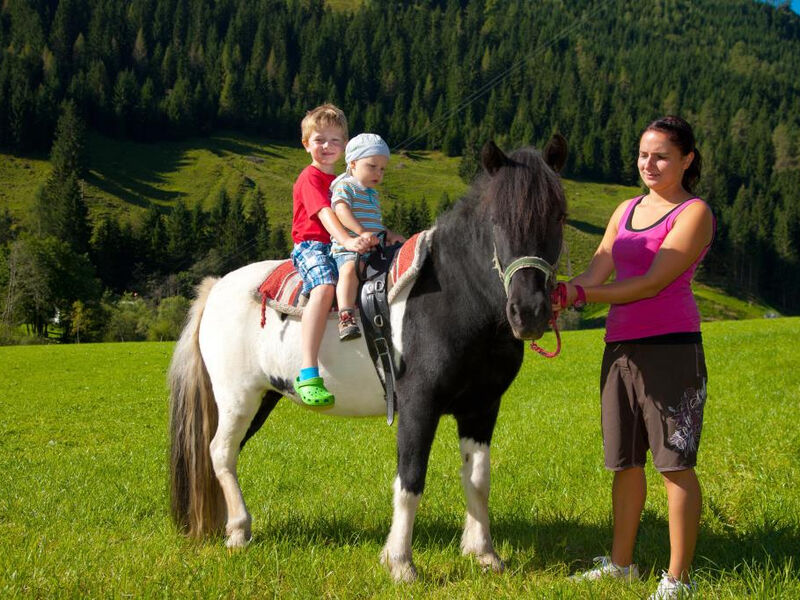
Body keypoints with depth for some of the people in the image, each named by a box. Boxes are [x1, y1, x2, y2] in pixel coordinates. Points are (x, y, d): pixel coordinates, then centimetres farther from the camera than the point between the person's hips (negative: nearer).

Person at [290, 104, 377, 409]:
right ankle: (308, 374, -47)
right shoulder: (310, 178, -2)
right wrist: (347, 240, -36)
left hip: (339, 246, 9)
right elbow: (324, 212, -20)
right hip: (311, 245, -9)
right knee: (324, 288, -37)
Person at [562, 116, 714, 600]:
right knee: (625, 461, 14)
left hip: (670, 346, -7)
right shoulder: (627, 210, 16)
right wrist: (554, 295, -11)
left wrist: (581, 296, -22)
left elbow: (652, 282, -16)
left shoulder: (694, 213, -7)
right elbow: (595, 273, 9)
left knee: (675, 463, -1)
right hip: (621, 346, 7)